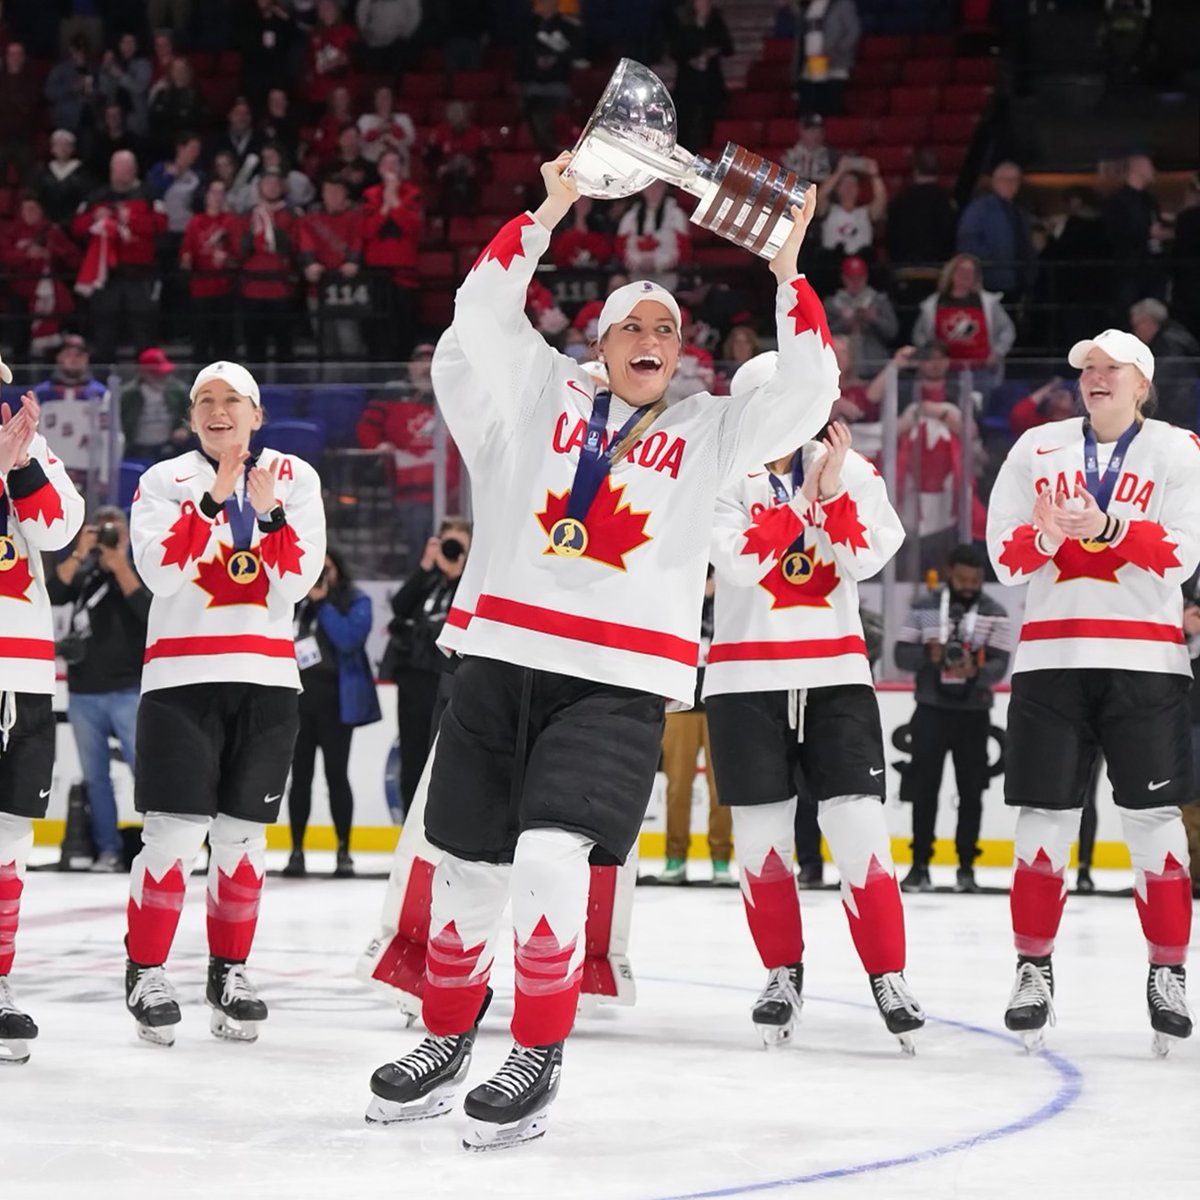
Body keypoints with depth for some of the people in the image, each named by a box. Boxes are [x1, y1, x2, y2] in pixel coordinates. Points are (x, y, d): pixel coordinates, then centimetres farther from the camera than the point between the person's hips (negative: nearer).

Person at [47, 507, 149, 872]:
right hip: (83, 694, 3)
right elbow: (51, 595, -7)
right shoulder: (82, 576, 11)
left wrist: (118, 564, -15)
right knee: (96, 776, 5)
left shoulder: (139, 572, 5)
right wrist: (80, 554, -14)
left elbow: (147, 609, -15)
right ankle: (109, 850, 9)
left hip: (128, 692, -3)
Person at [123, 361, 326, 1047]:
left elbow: (297, 582, -3)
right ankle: (146, 974, 1)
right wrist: (212, 498, -19)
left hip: (266, 680, 2)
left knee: (243, 834, 6)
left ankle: (230, 971, 18)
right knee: (176, 835, -10)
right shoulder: (164, 482, 3)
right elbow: (161, 571, -12)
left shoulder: (294, 479, 7)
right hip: (182, 676, -2)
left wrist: (270, 512, -17)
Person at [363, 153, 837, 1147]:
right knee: (469, 867, 7)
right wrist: (549, 213, -5)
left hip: (621, 683, -2)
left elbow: (808, 393, -3)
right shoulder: (548, 392, 12)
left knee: (549, 858, -20)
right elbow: (482, 311, 3)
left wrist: (786, 270, -9)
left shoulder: (709, 432, 9)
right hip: (504, 658, 2)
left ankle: (539, 1060, -5)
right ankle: (447, 1045, 27)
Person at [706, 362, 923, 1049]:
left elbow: (865, 560, -8)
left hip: (834, 669, 1)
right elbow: (740, 563, -16)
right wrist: (800, 498, -18)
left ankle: (889, 977, -1)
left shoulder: (851, 471, 4)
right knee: (762, 833, 3)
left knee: (859, 829, -7)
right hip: (748, 675, -1)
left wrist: (831, 493, -19)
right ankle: (783, 973, 18)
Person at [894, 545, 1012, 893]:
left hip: (973, 714, 0)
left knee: (971, 792, 3)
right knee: (924, 789, 0)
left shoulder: (994, 614, -1)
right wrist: (928, 654, -20)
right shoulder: (924, 608, 2)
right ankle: (920, 865, 7)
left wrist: (975, 670, -30)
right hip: (931, 710, 0)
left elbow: (999, 665, -9)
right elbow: (902, 655, 0)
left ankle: (966, 867, 11)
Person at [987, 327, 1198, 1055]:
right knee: (1045, 820, 1)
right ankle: (1035, 969, 10)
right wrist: (1044, 536, -16)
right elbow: (1004, 556, 7)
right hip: (1053, 657, 2)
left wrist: (1108, 528, -23)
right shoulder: (1037, 449, 12)